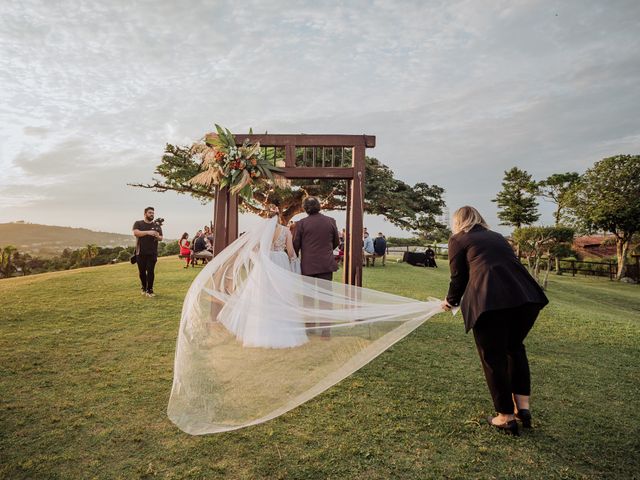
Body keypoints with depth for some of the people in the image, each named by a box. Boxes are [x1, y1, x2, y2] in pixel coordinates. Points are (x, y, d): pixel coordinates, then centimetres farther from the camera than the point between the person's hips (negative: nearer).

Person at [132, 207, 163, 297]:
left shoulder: (157, 226, 11)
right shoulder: (138, 223, 6)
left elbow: (161, 238, 8)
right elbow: (136, 233, -12)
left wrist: (157, 236, -16)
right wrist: (148, 232, -23)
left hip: (152, 252, 0)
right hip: (140, 252, 0)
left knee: (150, 271, -5)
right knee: (142, 271, 7)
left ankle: (149, 290, 1)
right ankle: (144, 288, 24)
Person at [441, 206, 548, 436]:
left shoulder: (458, 240, 15)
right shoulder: (497, 237, 29)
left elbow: (459, 277, 14)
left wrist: (451, 301, 33)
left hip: (490, 300, -5)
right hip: (526, 295, 6)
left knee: (493, 357, 10)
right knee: (514, 347, 27)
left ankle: (506, 417, 20)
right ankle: (523, 405, 27)